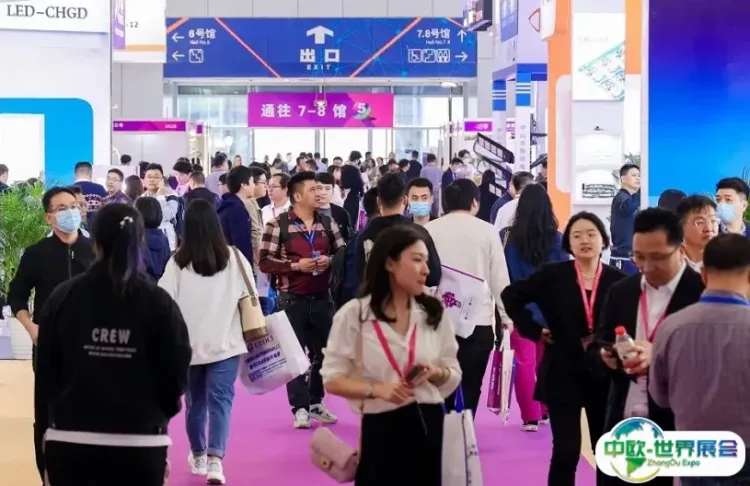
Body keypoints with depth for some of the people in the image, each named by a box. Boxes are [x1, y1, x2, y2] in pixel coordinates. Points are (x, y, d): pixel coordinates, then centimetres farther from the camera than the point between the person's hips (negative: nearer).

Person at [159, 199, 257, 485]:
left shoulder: (178, 262, -7)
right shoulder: (234, 258, -4)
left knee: (195, 401, 16)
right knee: (220, 400, -2)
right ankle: (214, 459, -18)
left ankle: (198, 456, 31)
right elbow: (249, 298, 1)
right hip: (225, 342, -1)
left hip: (189, 344, 1)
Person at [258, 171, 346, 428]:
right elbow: (265, 262, -10)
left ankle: (316, 404, 25)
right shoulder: (278, 225, -7)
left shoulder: (327, 222, 7)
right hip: (292, 299, -4)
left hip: (322, 298, 4)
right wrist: (296, 265, -19)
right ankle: (300, 408, 7)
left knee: (323, 352, 11)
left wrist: (329, 260, -9)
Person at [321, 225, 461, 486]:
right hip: (381, 428, -3)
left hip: (429, 424, 4)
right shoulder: (354, 314, -4)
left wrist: (435, 373, -9)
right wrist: (376, 389, -20)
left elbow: (454, 375, 14)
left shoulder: (435, 313, 7)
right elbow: (332, 379, -3)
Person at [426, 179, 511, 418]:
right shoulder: (487, 230, -1)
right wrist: (507, 317, 11)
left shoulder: (429, 230, 1)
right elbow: (500, 278, 1)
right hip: (479, 322, -1)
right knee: (469, 391, 4)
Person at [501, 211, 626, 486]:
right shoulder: (552, 275, -3)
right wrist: (534, 330, 0)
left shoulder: (618, 281, -5)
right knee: (565, 452, -4)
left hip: (605, 375, 1)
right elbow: (511, 296, 5)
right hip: (563, 374, -1)